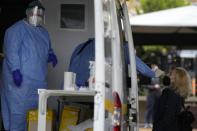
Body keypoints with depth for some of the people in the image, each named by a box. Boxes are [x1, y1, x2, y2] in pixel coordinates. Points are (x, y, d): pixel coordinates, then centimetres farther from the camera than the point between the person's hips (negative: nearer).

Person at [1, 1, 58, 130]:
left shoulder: (43, 32, 18)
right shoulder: (17, 29, -7)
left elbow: (48, 50, 29)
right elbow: (11, 51, -16)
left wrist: (51, 56, 5)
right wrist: (15, 70, -27)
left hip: (39, 80, 8)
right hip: (20, 79, -8)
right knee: (18, 111, -7)